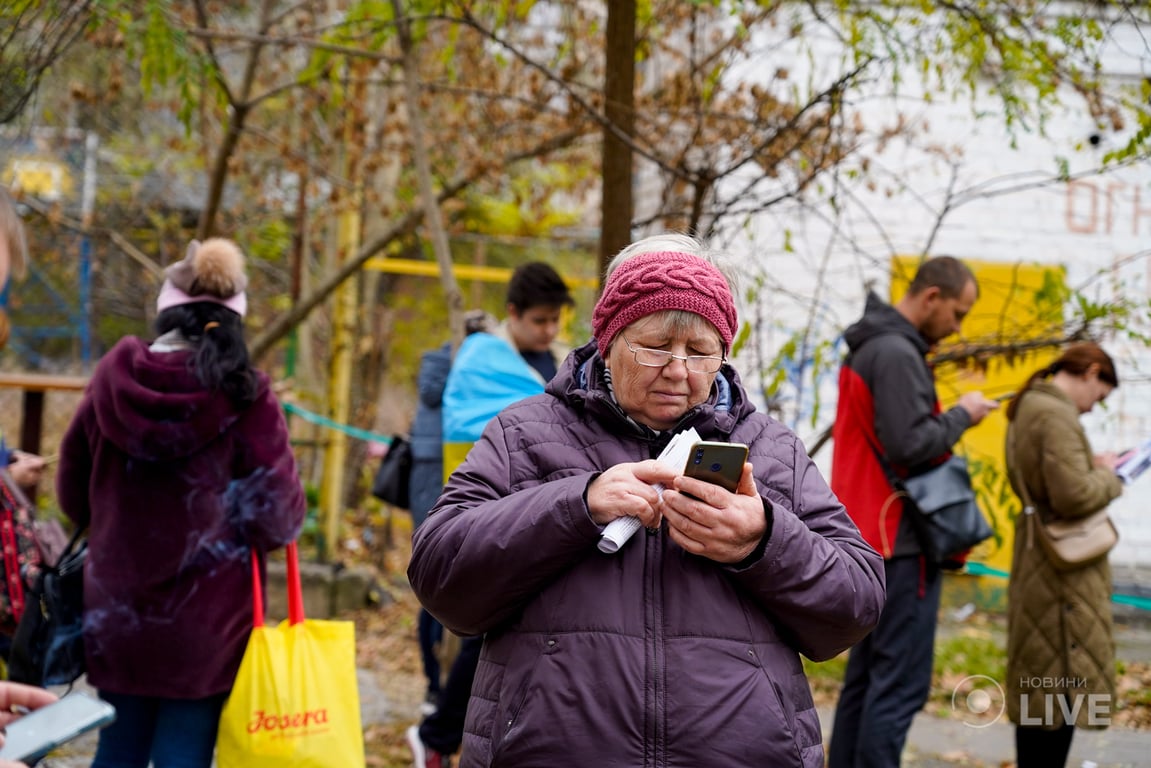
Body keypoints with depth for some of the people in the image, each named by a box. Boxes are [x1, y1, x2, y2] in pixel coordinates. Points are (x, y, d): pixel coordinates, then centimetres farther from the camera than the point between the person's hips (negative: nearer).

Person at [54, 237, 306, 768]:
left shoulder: (112, 381, -3)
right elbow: (278, 519, -12)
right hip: (206, 622, -3)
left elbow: (73, 496, 9)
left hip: (115, 612, 3)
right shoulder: (244, 397, -14)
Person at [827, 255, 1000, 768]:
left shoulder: (871, 347, 17)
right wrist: (961, 415, -9)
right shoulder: (897, 354, -15)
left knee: (865, 677, 13)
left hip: (870, 537, 10)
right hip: (901, 540, -10)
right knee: (901, 682, -9)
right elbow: (911, 445, -22)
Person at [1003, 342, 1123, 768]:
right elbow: (1073, 495, -25)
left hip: (1037, 564, 10)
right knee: (1061, 683, -5)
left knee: (1038, 684, 16)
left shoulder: (1027, 408, 13)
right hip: (1063, 570, -10)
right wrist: (1109, 478, -8)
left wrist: (1094, 466, 10)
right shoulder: (1056, 415, -19)